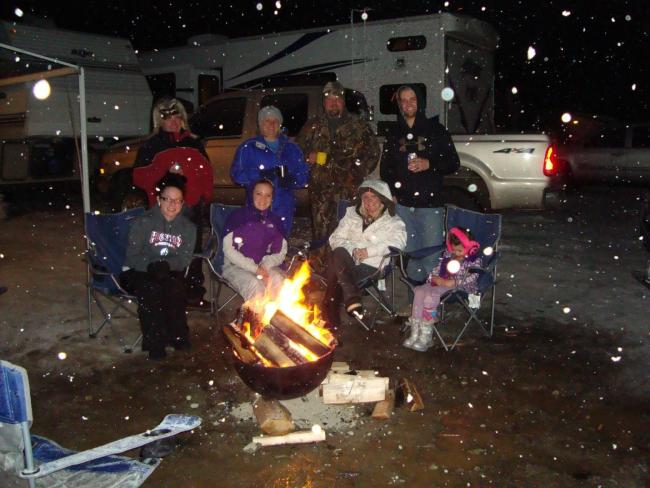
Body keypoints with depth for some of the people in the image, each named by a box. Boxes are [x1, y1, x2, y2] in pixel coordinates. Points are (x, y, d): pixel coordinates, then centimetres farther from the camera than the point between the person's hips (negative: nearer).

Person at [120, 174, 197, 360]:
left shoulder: (188, 227, 6)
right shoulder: (143, 223, -2)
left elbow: (185, 259, -3)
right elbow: (132, 256, -7)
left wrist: (166, 265, -23)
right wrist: (151, 266, -25)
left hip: (169, 272, 2)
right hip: (138, 272, -2)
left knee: (175, 287, -32)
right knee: (150, 289, -34)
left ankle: (177, 335, -13)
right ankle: (154, 342, -20)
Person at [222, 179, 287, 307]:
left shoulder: (275, 221, 8)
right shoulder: (238, 216, -3)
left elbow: (281, 252, 9)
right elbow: (228, 249, -7)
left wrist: (265, 266, -12)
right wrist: (254, 268, -15)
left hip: (266, 266, 3)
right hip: (236, 266, -3)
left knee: (278, 280, -29)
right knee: (255, 285, -33)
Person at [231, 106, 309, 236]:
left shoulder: (291, 148, 16)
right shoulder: (248, 147, 7)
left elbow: (304, 175, 12)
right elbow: (237, 174, -2)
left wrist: (291, 180, -11)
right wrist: (261, 174, -17)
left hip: (284, 211, 3)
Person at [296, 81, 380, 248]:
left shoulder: (358, 126, 9)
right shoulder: (313, 125, 15)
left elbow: (373, 152, 7)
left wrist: (358, 174, -3)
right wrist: (309, 157, 0)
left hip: (350, 190, -2)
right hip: (320, 191, 2)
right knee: (321, 233, 1)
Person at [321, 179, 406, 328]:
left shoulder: (393, 222, 13)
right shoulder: (352, 214, 23)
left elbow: (398, 242, -8)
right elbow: (336, 238, 15)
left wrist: (368, 251, -18)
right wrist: (351, 250, -6)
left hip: (371, 267, -3)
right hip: (347, 262, 3)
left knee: (335, 271, -31)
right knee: (338, 253, -34)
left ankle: (330, 309, -18)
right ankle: (352, 298, -31)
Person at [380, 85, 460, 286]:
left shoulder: (435, 129, 5)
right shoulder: (394, 134, 15)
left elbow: (453, 163, 4)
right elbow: (385, 168, 20)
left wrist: (429, 164, -14)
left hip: (430, 204, -3)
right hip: (402, 204, 3)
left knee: (432, 256, -6)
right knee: (410, 254, 8)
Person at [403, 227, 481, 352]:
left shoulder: (473, 260, -4)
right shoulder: (447, 254, 14)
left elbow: (471, 278, -15)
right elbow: (438, 268, 18)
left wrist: (451, 282, -22)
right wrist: (434, 277, -6)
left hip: (459, 287, -7)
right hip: (440, 283, 7)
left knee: (430, 296, -30)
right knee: (420, 291, -21)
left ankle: (426, 336, -23)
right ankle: (415, 333, -18)